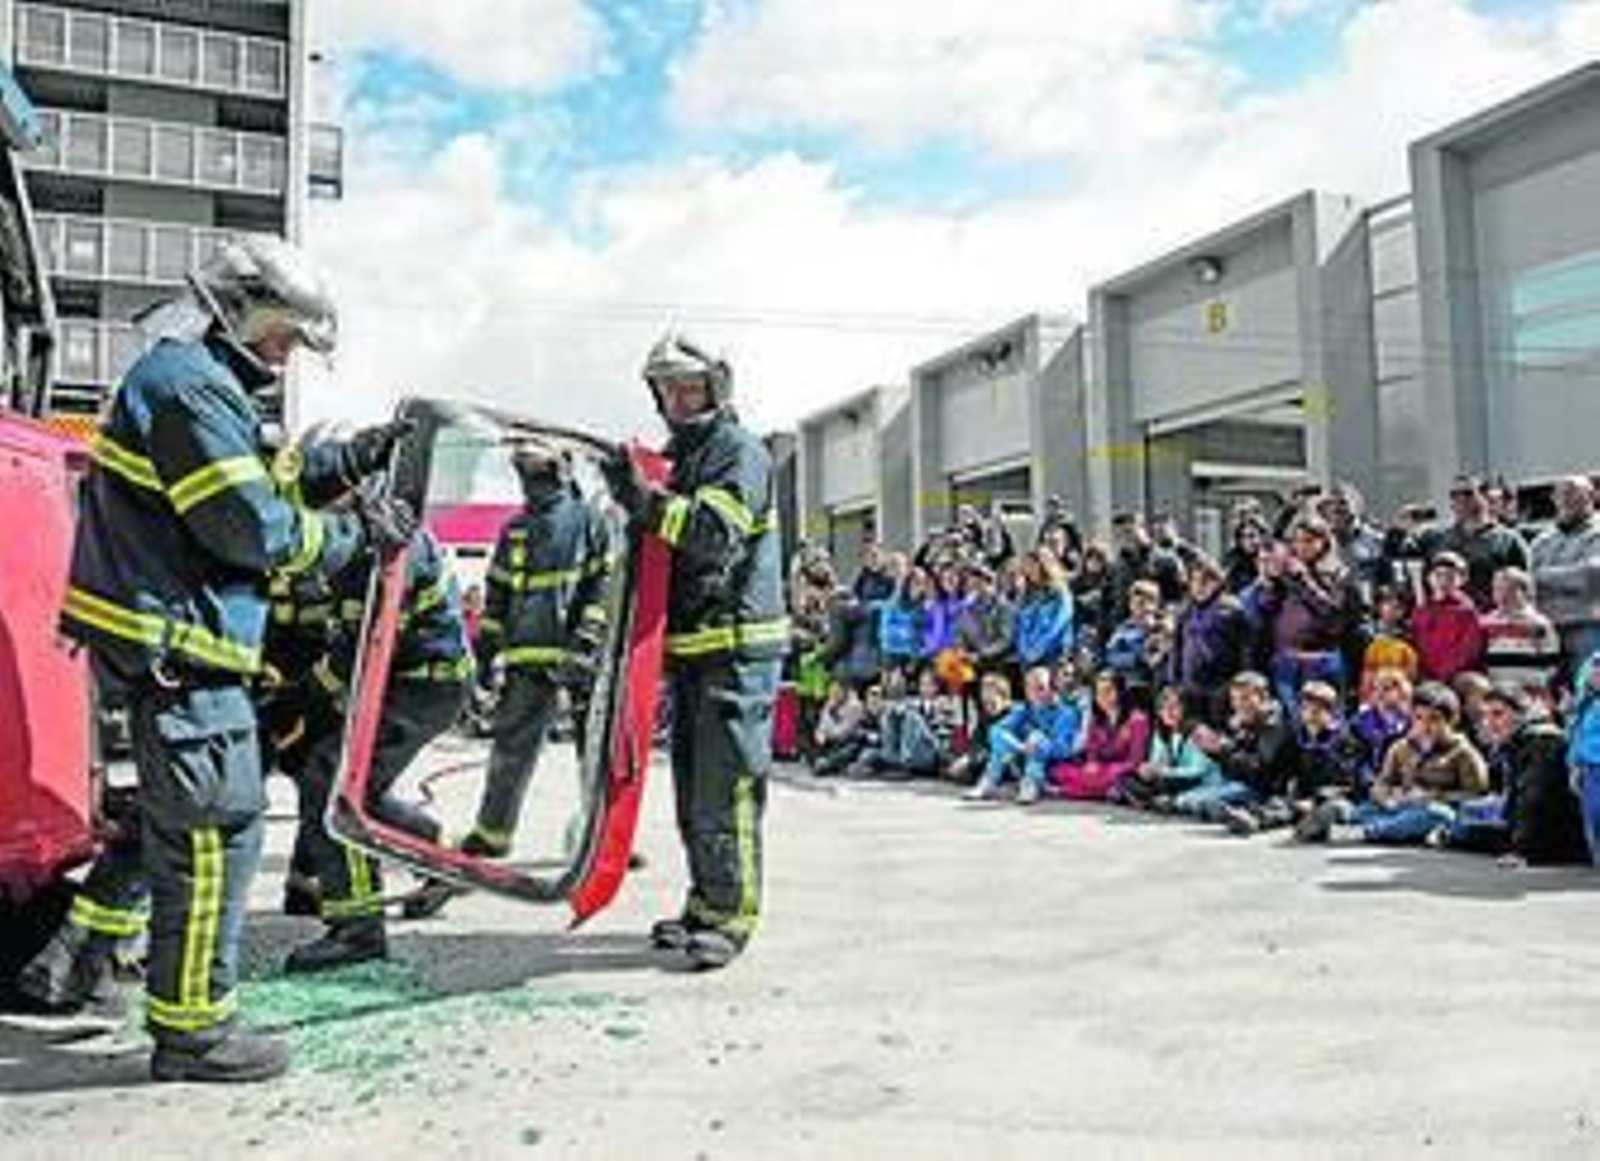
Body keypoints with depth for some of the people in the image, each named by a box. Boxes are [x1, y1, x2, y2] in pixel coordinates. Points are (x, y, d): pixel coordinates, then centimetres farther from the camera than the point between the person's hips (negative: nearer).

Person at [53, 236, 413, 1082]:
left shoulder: (185, 380, 19)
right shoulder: (190, 387, -15)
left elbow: (261, 478, 20)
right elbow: (256, 528, -19)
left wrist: (349, 462, 12)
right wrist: (357, 533, -9)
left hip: (161, 640, 11)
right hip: (175, 645, -11)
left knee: (169, 816, 23)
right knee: (217, 830, -5)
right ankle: (191, 1029, 4)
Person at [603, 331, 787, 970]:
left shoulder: (740, 451, -6)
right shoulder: (673, 457, 21)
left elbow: (717, 532, -22)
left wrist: (647, 502, -30)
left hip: (739, 643, -9)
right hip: (688, 646, 9)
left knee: (725, 786, -8)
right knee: (691, 786, 13)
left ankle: (731, 914, 0)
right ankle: (705, 901, 23)